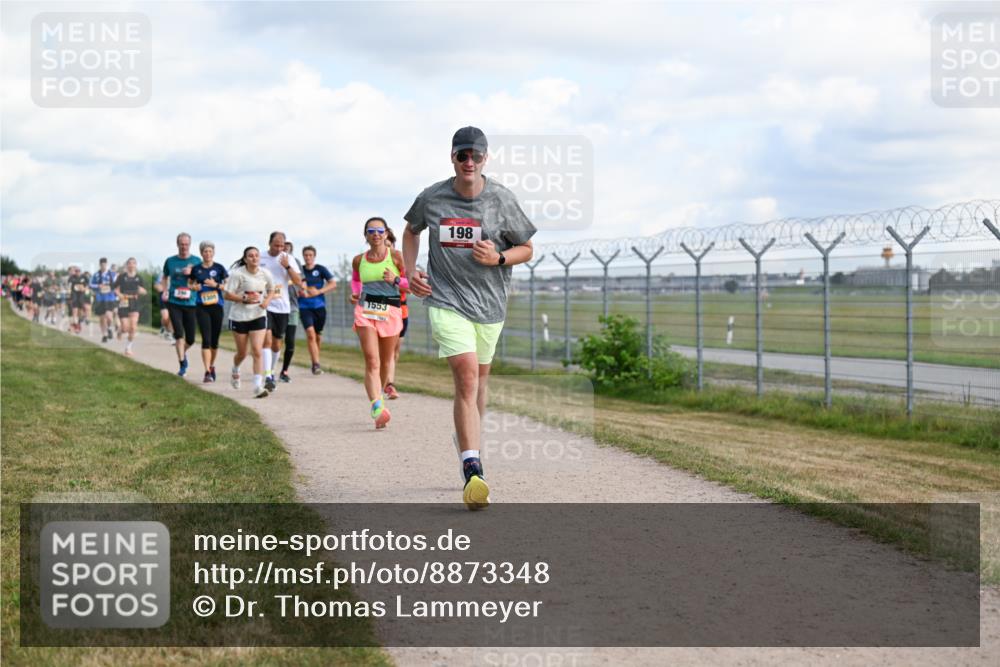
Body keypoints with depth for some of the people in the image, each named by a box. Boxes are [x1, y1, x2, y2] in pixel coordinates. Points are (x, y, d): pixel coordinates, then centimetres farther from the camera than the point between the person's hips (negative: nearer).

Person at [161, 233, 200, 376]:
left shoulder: (196, 262, 1)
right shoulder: (170, 261, 5)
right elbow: (165, 277, 21)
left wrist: (191, 274, -16)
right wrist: (165, 291, 5)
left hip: (190, 303, 1)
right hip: (174, 303, 0)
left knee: (190, 339, 5)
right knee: (179, 334, -10)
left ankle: (183, 352, 37)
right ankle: (182, 365, -3)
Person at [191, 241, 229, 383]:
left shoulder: (219, 268, 2)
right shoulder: (196, 269, 5)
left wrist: (216, 285, -15)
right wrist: (196, 287, -4)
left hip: (217, 306, 1)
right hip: (202, 307, -1)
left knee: (215, 340, 10)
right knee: (206, 339, -12)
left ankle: (212, 366, 32)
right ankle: (207, 372, -14)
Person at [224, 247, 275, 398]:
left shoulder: (265, 274, -3)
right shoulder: (237, 274, -13)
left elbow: (271, 290, 14)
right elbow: (227, 294, -11)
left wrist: (266, 301, -7)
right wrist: (245, 298, -23)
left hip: (258, 316, 2)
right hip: (239, 316, -1)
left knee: (257, 352, -12)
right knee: (242, 353, 12)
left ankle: (258, 386, -14)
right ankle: (235, 370, 47)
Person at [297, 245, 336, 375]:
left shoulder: (320, 269, 1)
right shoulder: (300, 270, 4)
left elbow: (333, 284, -3)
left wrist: (318, 291, -15)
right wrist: (300, 291, -8)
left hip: (319, 306, 1)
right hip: (304, 307, -1)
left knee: (317, 336, 8)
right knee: (310, 333, -19)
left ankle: (315, 362, 27)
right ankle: (316, 364, -23)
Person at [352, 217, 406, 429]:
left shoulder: (396, 256, 0)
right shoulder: (359, 260, 7)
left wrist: (396, 280, -13)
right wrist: (355, 294, 10)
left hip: (390, 312, 0)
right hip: (365, 312, 0)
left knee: (386, 361, 12)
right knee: (371, 361, -15)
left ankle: (379, 394, 38)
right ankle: (377, 407, -27)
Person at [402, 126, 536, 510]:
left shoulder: (502, 200, -3)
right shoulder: (431, 199, -2)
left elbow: (526, 249, 6)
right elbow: (411, 230, 20)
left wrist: (499, 258, -15)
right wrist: (410, 273, 5)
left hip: (489, 304, 3)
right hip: (446, 301, -2)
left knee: (478, 382, 15)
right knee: (467, 375, -19)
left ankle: (465, 442, 42)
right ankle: (473, 472, -27)